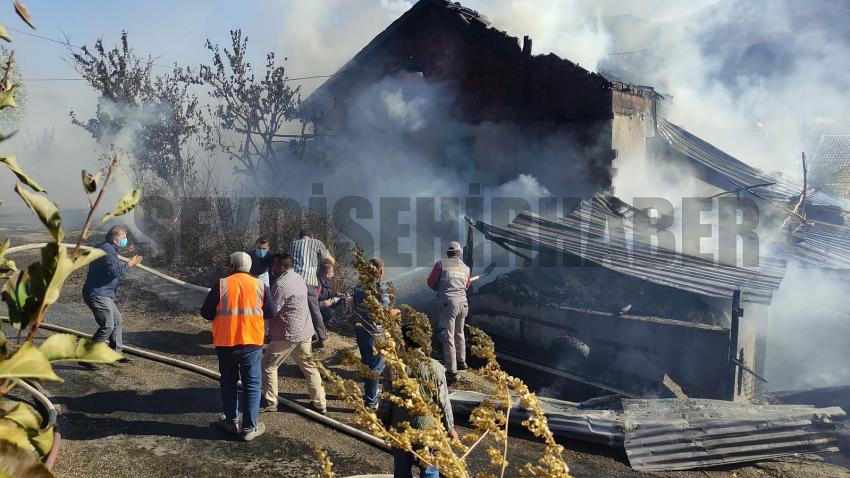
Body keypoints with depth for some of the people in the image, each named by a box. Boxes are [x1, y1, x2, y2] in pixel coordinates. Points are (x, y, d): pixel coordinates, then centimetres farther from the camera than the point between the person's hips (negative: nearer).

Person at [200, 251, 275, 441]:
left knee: (228, 382, 18)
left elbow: (206, 312, -4)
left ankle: (232, 421, 25)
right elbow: (271, 312, 4)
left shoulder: (221, 285, -5)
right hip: (252, 342, 0)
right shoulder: (260, 286, -1)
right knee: (251, 384, 7)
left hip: (225, 342, 0)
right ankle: (250, 427, 8)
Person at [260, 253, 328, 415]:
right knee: (309, 366, 15)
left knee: (268, 365, 8)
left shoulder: (280, 284, -18)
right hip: (305, 331, 8)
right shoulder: (299, 278, 9)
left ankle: (270, 402, 14)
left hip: (288, 334, -8)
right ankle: (320, 404, 16)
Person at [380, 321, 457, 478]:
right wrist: (450, 427, 6)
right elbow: (443, 402, -8)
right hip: (428, 427, -1)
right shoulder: (435, 367, -15)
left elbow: (386, 400, -7)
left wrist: (384, 423, 11)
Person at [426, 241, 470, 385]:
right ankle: (461, 362, 39)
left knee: (448, 338, -2)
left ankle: (452, 371, -4)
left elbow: (431, 282, 5)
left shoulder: (441, 264, -2)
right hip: (463, 303, 5)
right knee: (459, 333, 24)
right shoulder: (465, 268, 11)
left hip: (447, 303, -5)